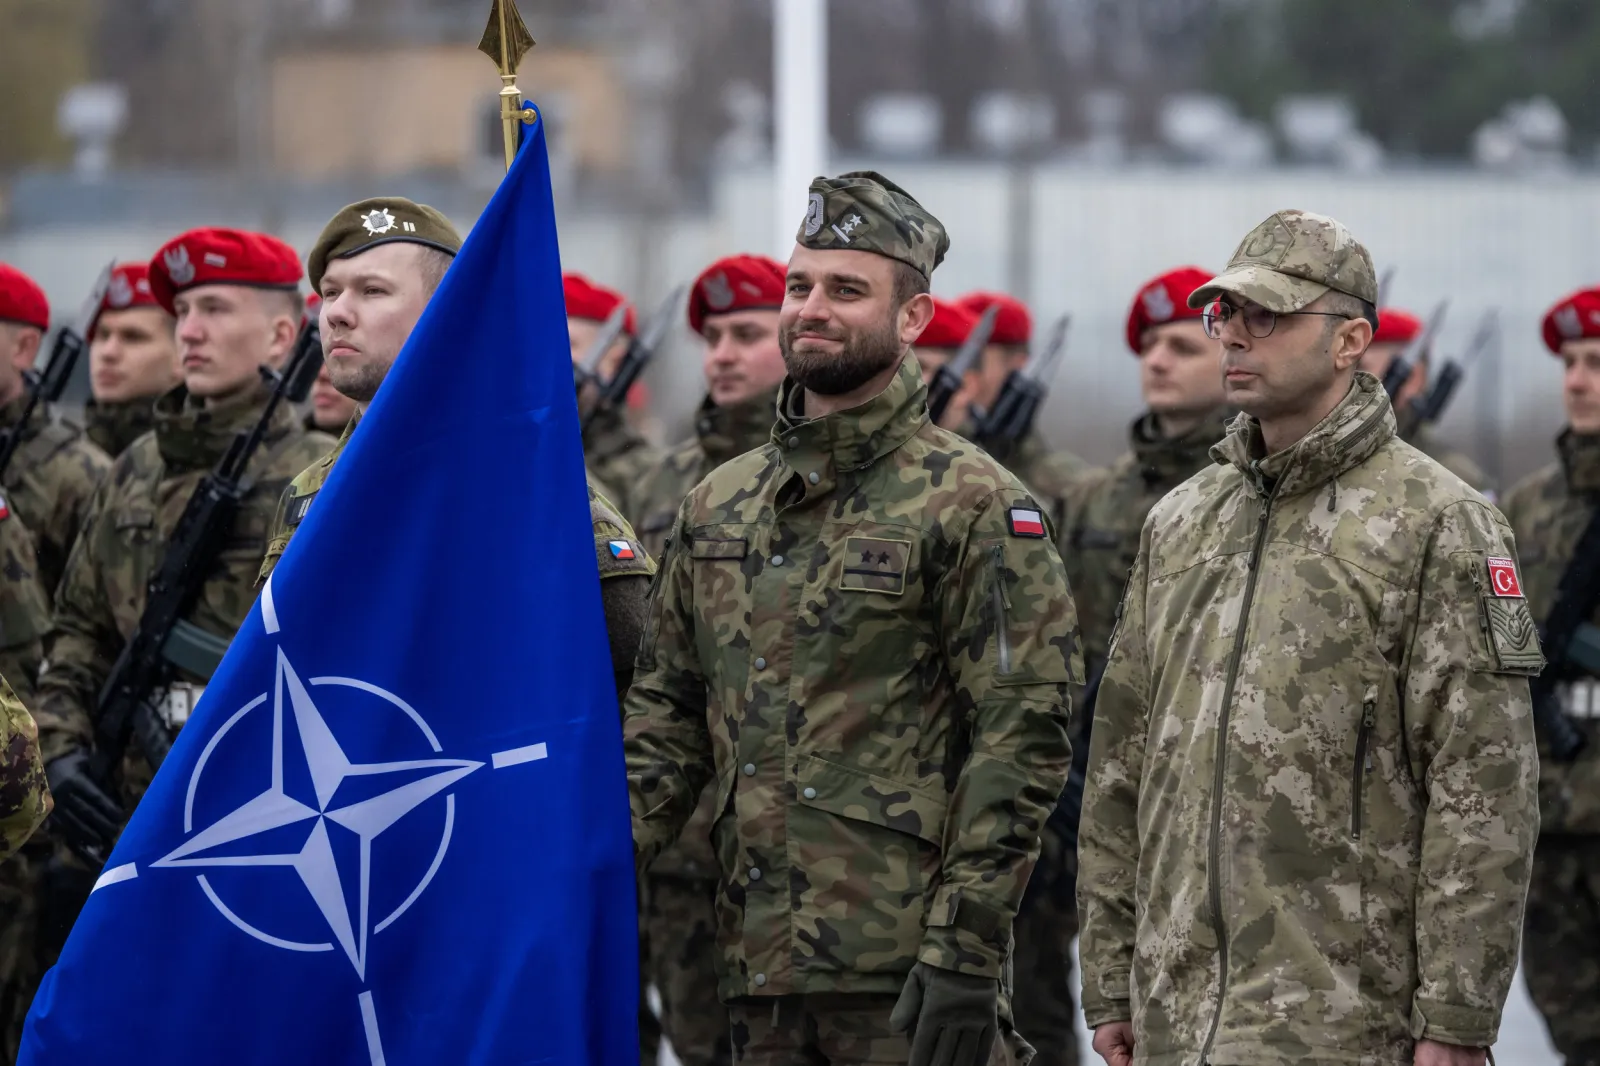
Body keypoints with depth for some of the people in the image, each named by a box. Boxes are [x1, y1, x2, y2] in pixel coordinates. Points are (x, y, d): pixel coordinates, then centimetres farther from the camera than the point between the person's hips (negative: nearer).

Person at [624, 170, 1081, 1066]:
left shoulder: (970, 504, -5)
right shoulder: (721, 506, 15)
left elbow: (1023, 741, -10)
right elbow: (667, 717, 19)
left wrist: (968, 950, -16)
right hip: (762, 968, 6)